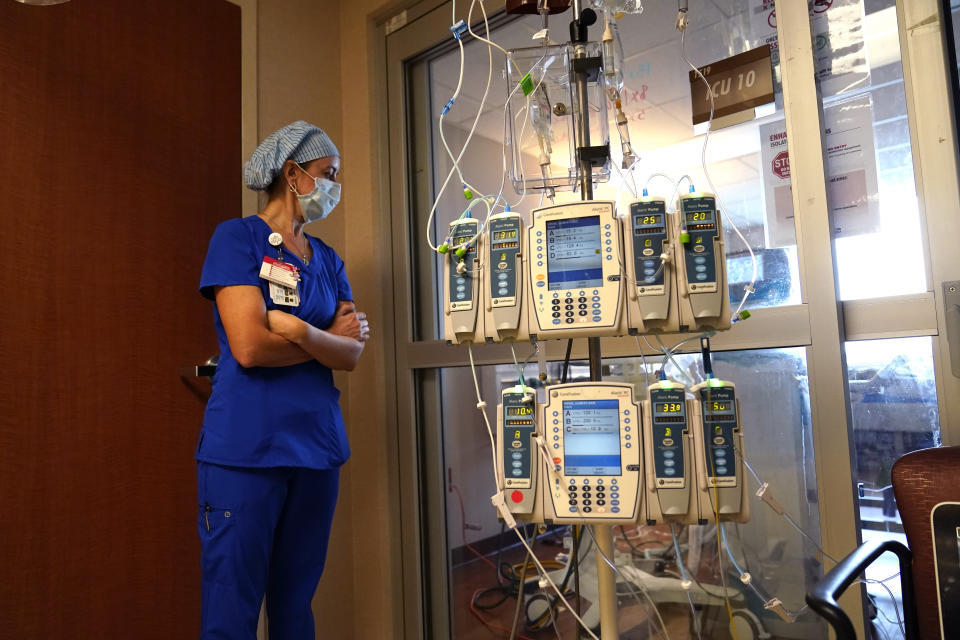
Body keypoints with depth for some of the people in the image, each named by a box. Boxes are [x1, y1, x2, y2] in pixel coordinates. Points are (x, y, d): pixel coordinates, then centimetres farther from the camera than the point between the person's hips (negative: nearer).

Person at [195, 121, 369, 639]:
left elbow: (351, 354, 3)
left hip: (318, 445, 6)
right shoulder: (237, 237, -3)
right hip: (246, 448, -5)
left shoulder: (327, 260, 14)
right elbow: (249, 347, -15)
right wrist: (327, 338, -3)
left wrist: (300, 330, -15)